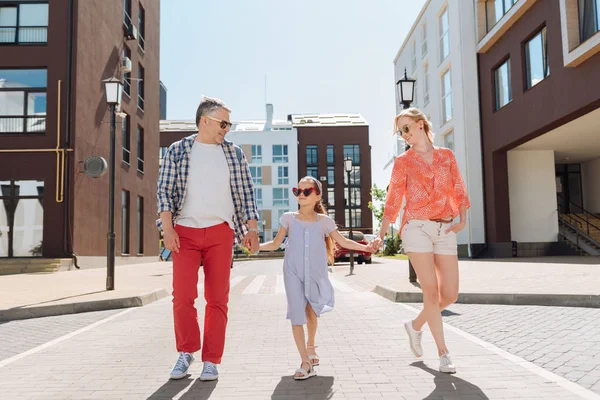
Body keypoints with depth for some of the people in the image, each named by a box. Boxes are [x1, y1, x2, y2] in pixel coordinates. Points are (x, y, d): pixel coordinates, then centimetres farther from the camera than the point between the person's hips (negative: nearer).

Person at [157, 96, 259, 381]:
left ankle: (211, 361, 13)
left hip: (220, 232, 1)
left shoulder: (234, 153, 10)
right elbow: (164, 191, 2)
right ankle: (186, 352, 17)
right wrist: (167, 228, -9)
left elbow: (245, 194, 9)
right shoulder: (178, 150, 6)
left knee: (217, 299, 1)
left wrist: (252, 229, 0)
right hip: (185, 232, -1)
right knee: (183, 296, -6)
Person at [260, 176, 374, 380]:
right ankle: (306, 362, -6)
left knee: (311, 313, 14)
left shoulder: (324, 221, 4)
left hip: (315, 273, 1)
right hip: (294, 273, -1)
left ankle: (311, 348, 42)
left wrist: (365, 247, -3)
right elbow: (275, 244, 7)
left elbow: (343, 242, 7)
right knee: (297, 315, -9)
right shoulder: (289, 218, 3)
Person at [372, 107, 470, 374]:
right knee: (431, 291, -7)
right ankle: (443, 353, 5)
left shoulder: (446, 156, 14)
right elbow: (393, 201, 2)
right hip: (417, 228, -3)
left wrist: (462, 220, -4)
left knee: (450, 294, 0)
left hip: (445, 230, 3)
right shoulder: (403, 162, 6)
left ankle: (415, 326, 26)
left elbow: (459, 191, 13)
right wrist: (381, 235, -6)